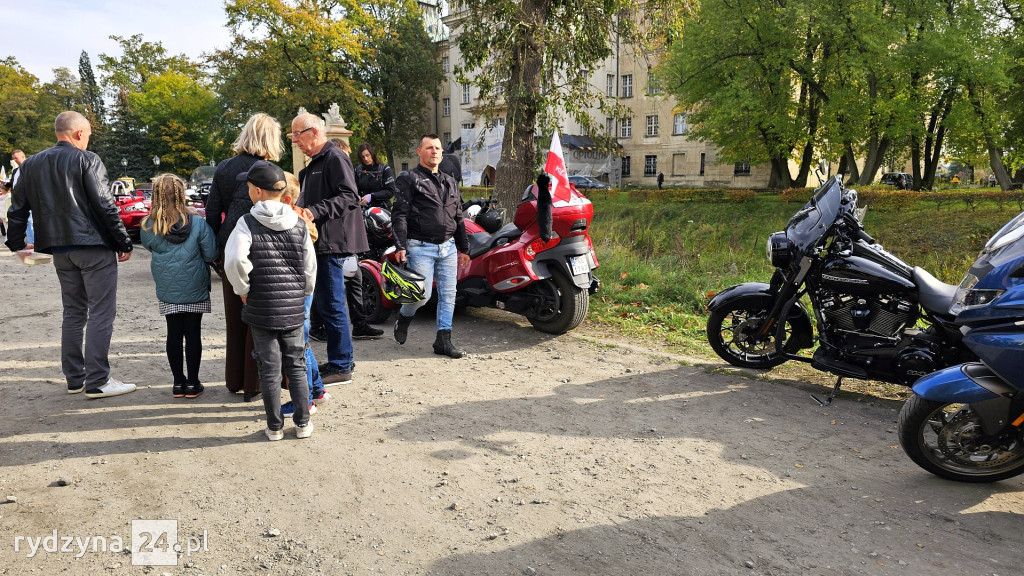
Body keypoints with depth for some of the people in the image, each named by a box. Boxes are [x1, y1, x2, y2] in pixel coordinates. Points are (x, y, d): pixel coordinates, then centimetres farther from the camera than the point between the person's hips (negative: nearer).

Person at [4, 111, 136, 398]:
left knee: (73, 313, 16)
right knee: (101, 313, -3)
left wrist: (15, 243, 26)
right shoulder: (87, 160, -8)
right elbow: (105, 205, -12)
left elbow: (18, 209, 16)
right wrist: (123, 243, -7)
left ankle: (74, 378, 19)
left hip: (60, 250, 7)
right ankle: (97, 381, -4)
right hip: (94, 246, -7)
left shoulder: (31, 164, 12)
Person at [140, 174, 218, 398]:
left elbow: (148, 246, 11)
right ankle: (192, 383, 12)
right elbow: (211, 254, -8)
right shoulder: (198, 223, -13)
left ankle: (178, 382, 17)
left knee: (174, 334, 11)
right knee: (193, 333, 6)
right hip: (195, 289, -2)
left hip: (167, 290, 2)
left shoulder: (148, 226, -8)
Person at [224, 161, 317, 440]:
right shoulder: (299, 224, 1)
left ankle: (275, 426, 18)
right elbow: (310, 268, 4)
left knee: (269, 368, 7)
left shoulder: (248, 223, -9)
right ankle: (303, 422, 18)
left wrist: (243, 290, -7)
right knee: (296, 365, 13)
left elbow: (235, 260, -23)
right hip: (294, 308, 2)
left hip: (260, 308, -2)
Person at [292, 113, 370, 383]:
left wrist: (316, 211, -27)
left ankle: (341, 366, 2)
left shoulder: (335, 159, -10)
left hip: (332, 244, -11)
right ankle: (336, 361, 24)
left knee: (332, 306, -7)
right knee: (324, 304, 14)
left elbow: (349, 197, -20)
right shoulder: (313, 165, 23)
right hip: (320, 244, 11)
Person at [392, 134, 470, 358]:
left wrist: (464, 248, 18)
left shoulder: (450, 182, 18)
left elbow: (458, 218, 22)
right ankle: (403, 318, 24)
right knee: (422, 294, -7)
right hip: (421, 247, -5)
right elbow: (400, 215, -7)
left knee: (448, 295, 2)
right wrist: (400, 246, -17)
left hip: (448, 247, 6)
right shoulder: (410, 179, 0)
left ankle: (443, 340, 9)